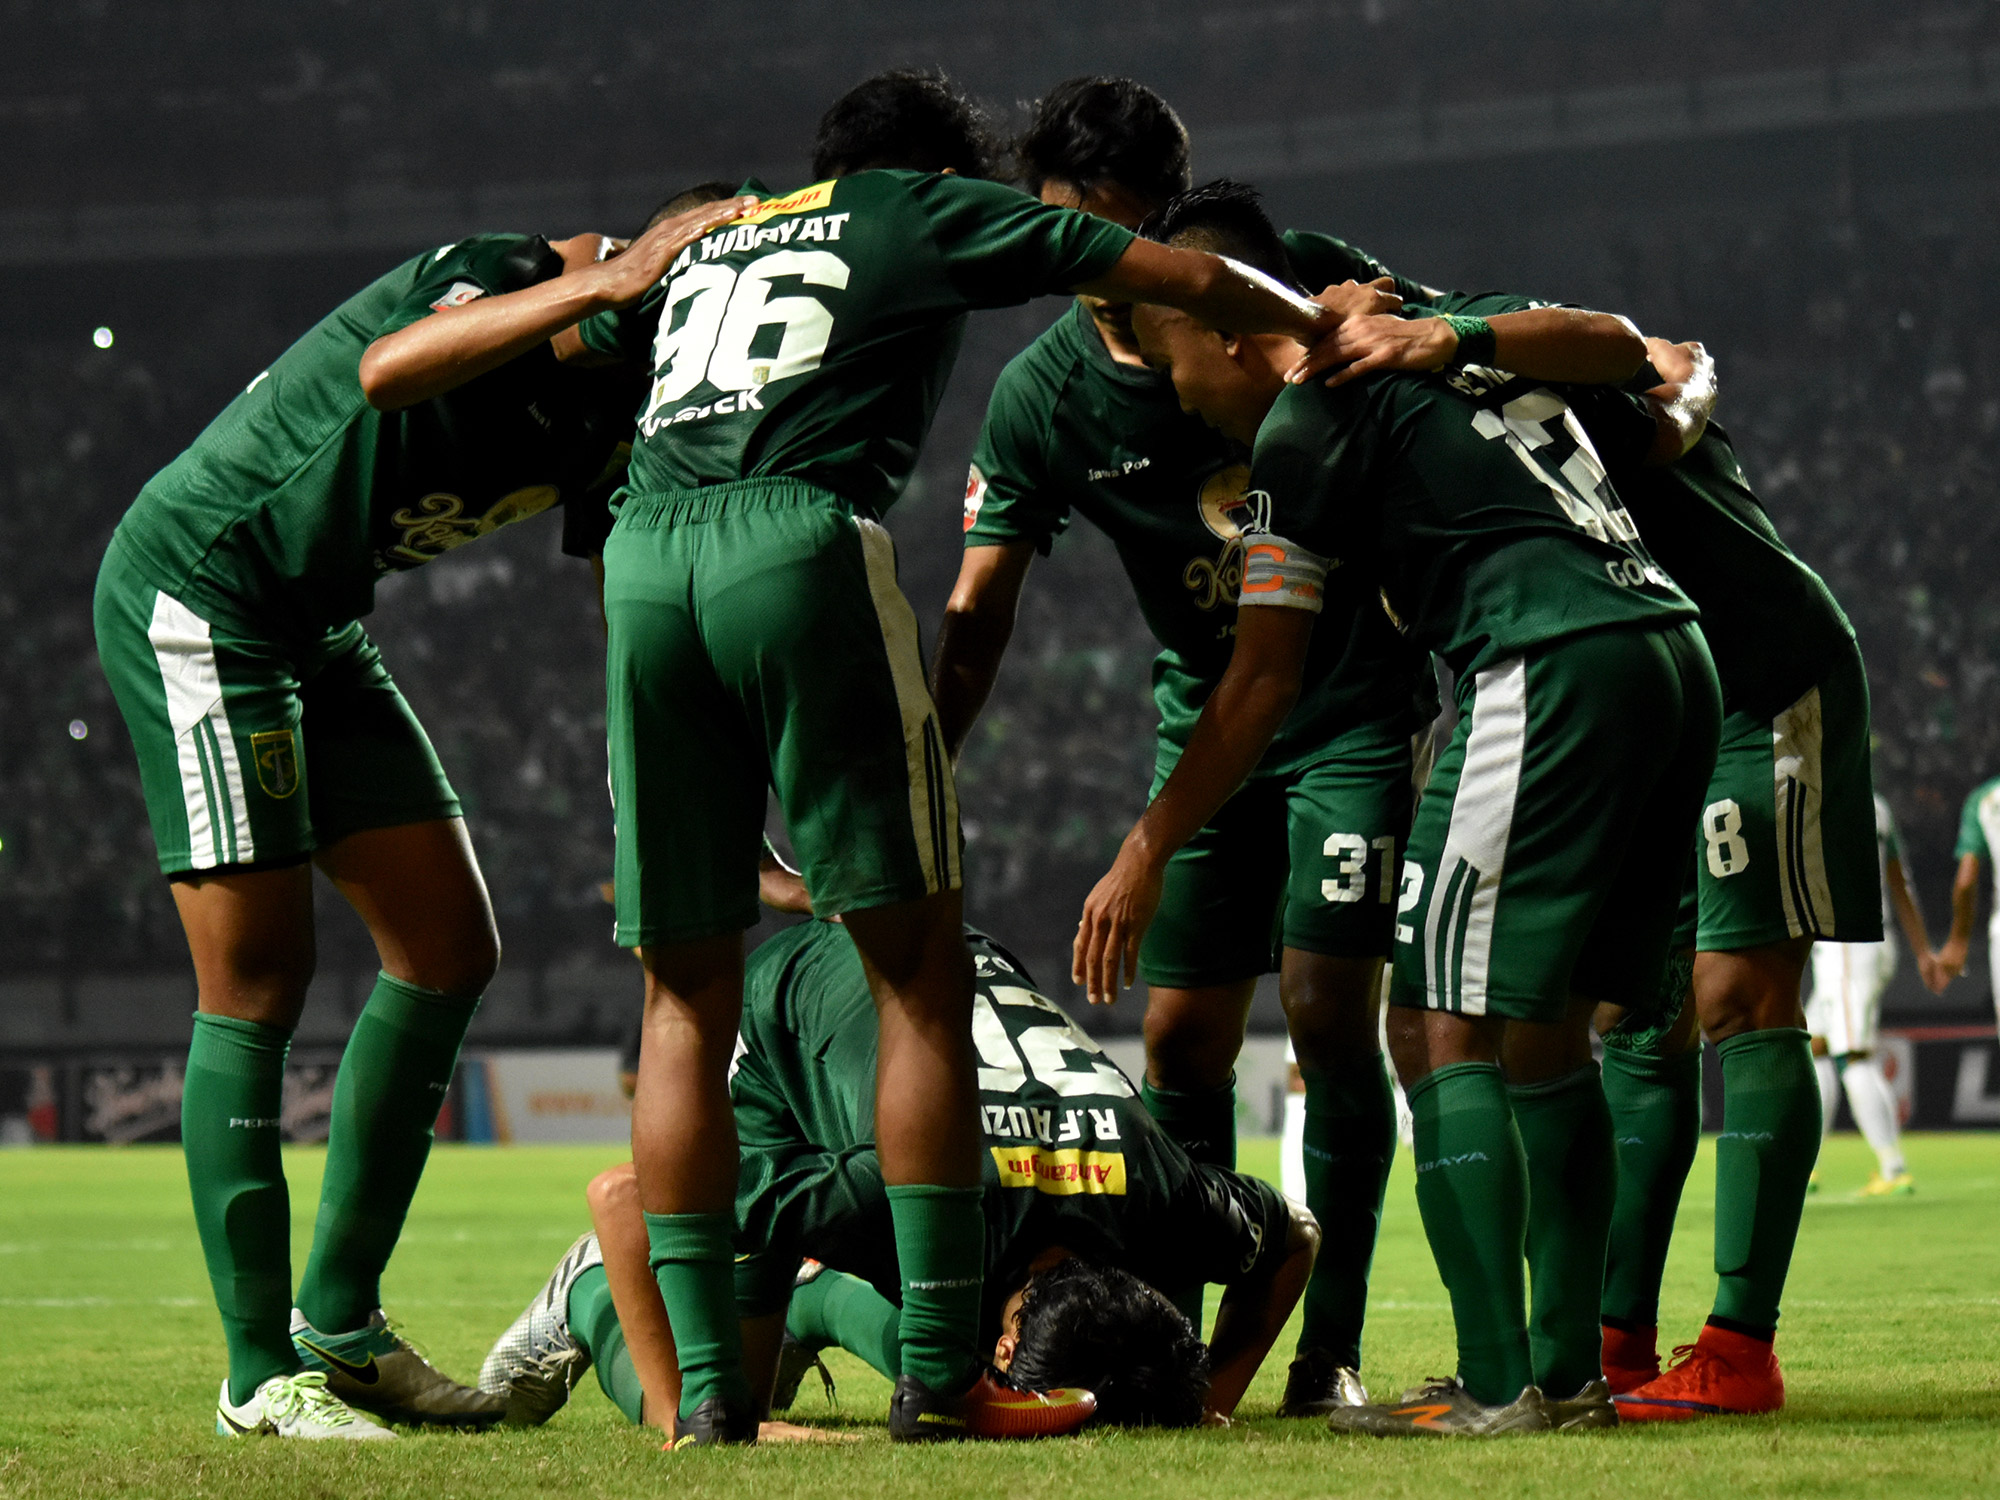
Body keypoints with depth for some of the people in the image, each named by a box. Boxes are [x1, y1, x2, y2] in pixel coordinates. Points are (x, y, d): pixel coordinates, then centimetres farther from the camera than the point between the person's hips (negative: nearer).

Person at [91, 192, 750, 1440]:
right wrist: (603, 282, -42)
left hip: (319, 629, 9)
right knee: (260, 981, -10)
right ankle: (262, 1373, -5)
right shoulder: (508, 277, -21)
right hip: (197, 583, -9)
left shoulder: (620, 415, 4)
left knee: (451, 950, 5)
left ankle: (339, 1323, 12)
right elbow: (390, 369, -43)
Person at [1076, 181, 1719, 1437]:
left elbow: (1261, 686, 0)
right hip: (1676, 648, 9)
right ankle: (1572, 1371, 16)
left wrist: (1146, 854, 6)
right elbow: (1620, 345, 29)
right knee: (1545, 1025, 16)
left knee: (1442, 1026, -5)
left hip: (1559, 670, -9)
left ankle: (1497, 1386, -12)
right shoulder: (1427, 338, 22)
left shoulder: (1308, 421, 0)